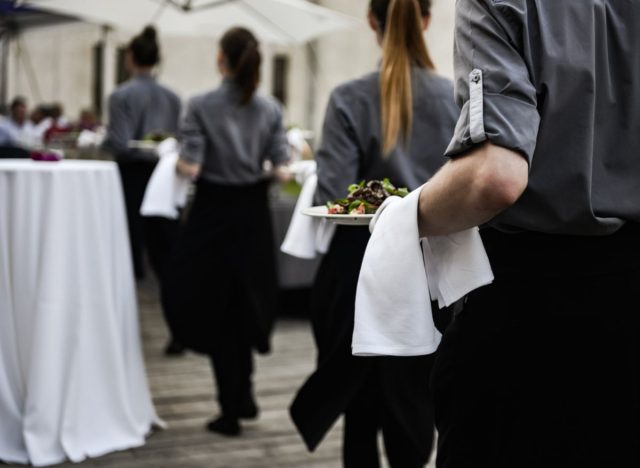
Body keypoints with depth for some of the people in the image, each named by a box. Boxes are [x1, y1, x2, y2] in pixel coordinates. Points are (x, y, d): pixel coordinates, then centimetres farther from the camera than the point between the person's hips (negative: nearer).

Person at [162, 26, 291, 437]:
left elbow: (191, 167, -16)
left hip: (213, 213, -3)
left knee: (214, 307, 7)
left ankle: (230, 411, 10)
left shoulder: (202, 107, -11)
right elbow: (281, 170, -5)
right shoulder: (271, 109, -2)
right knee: (246, 303, 20)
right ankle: (243, 395, 23)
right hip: (254, 213, 3)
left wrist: (176, 159, 5)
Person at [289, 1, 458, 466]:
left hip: (365, 268, -2)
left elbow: (334, 197, -15)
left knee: (361, 402, 12)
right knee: (415, 403, 14)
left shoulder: (351, 99, -10)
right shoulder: (457, 98, -3)